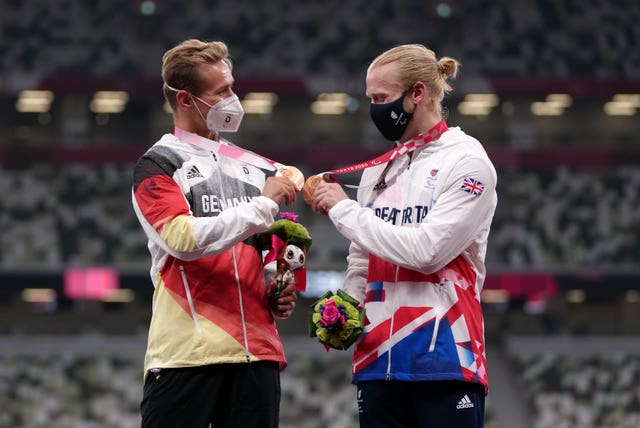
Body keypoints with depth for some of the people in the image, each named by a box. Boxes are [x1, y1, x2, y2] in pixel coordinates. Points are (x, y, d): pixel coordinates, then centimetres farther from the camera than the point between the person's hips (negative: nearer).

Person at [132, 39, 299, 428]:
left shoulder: (257, 168, 18)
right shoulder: (158, 166, 1)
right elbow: (183, 238, -15)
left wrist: (285, 293, 8)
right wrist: (262, 205, -13)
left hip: (257, 349, 5)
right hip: (186, 350, -5)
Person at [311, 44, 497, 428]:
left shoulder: (467, 161, -4)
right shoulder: (377, 170, 16)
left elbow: (427, 251, -16)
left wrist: (344, 209, -9)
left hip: (445, 362, -6)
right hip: (379, 357, 6)